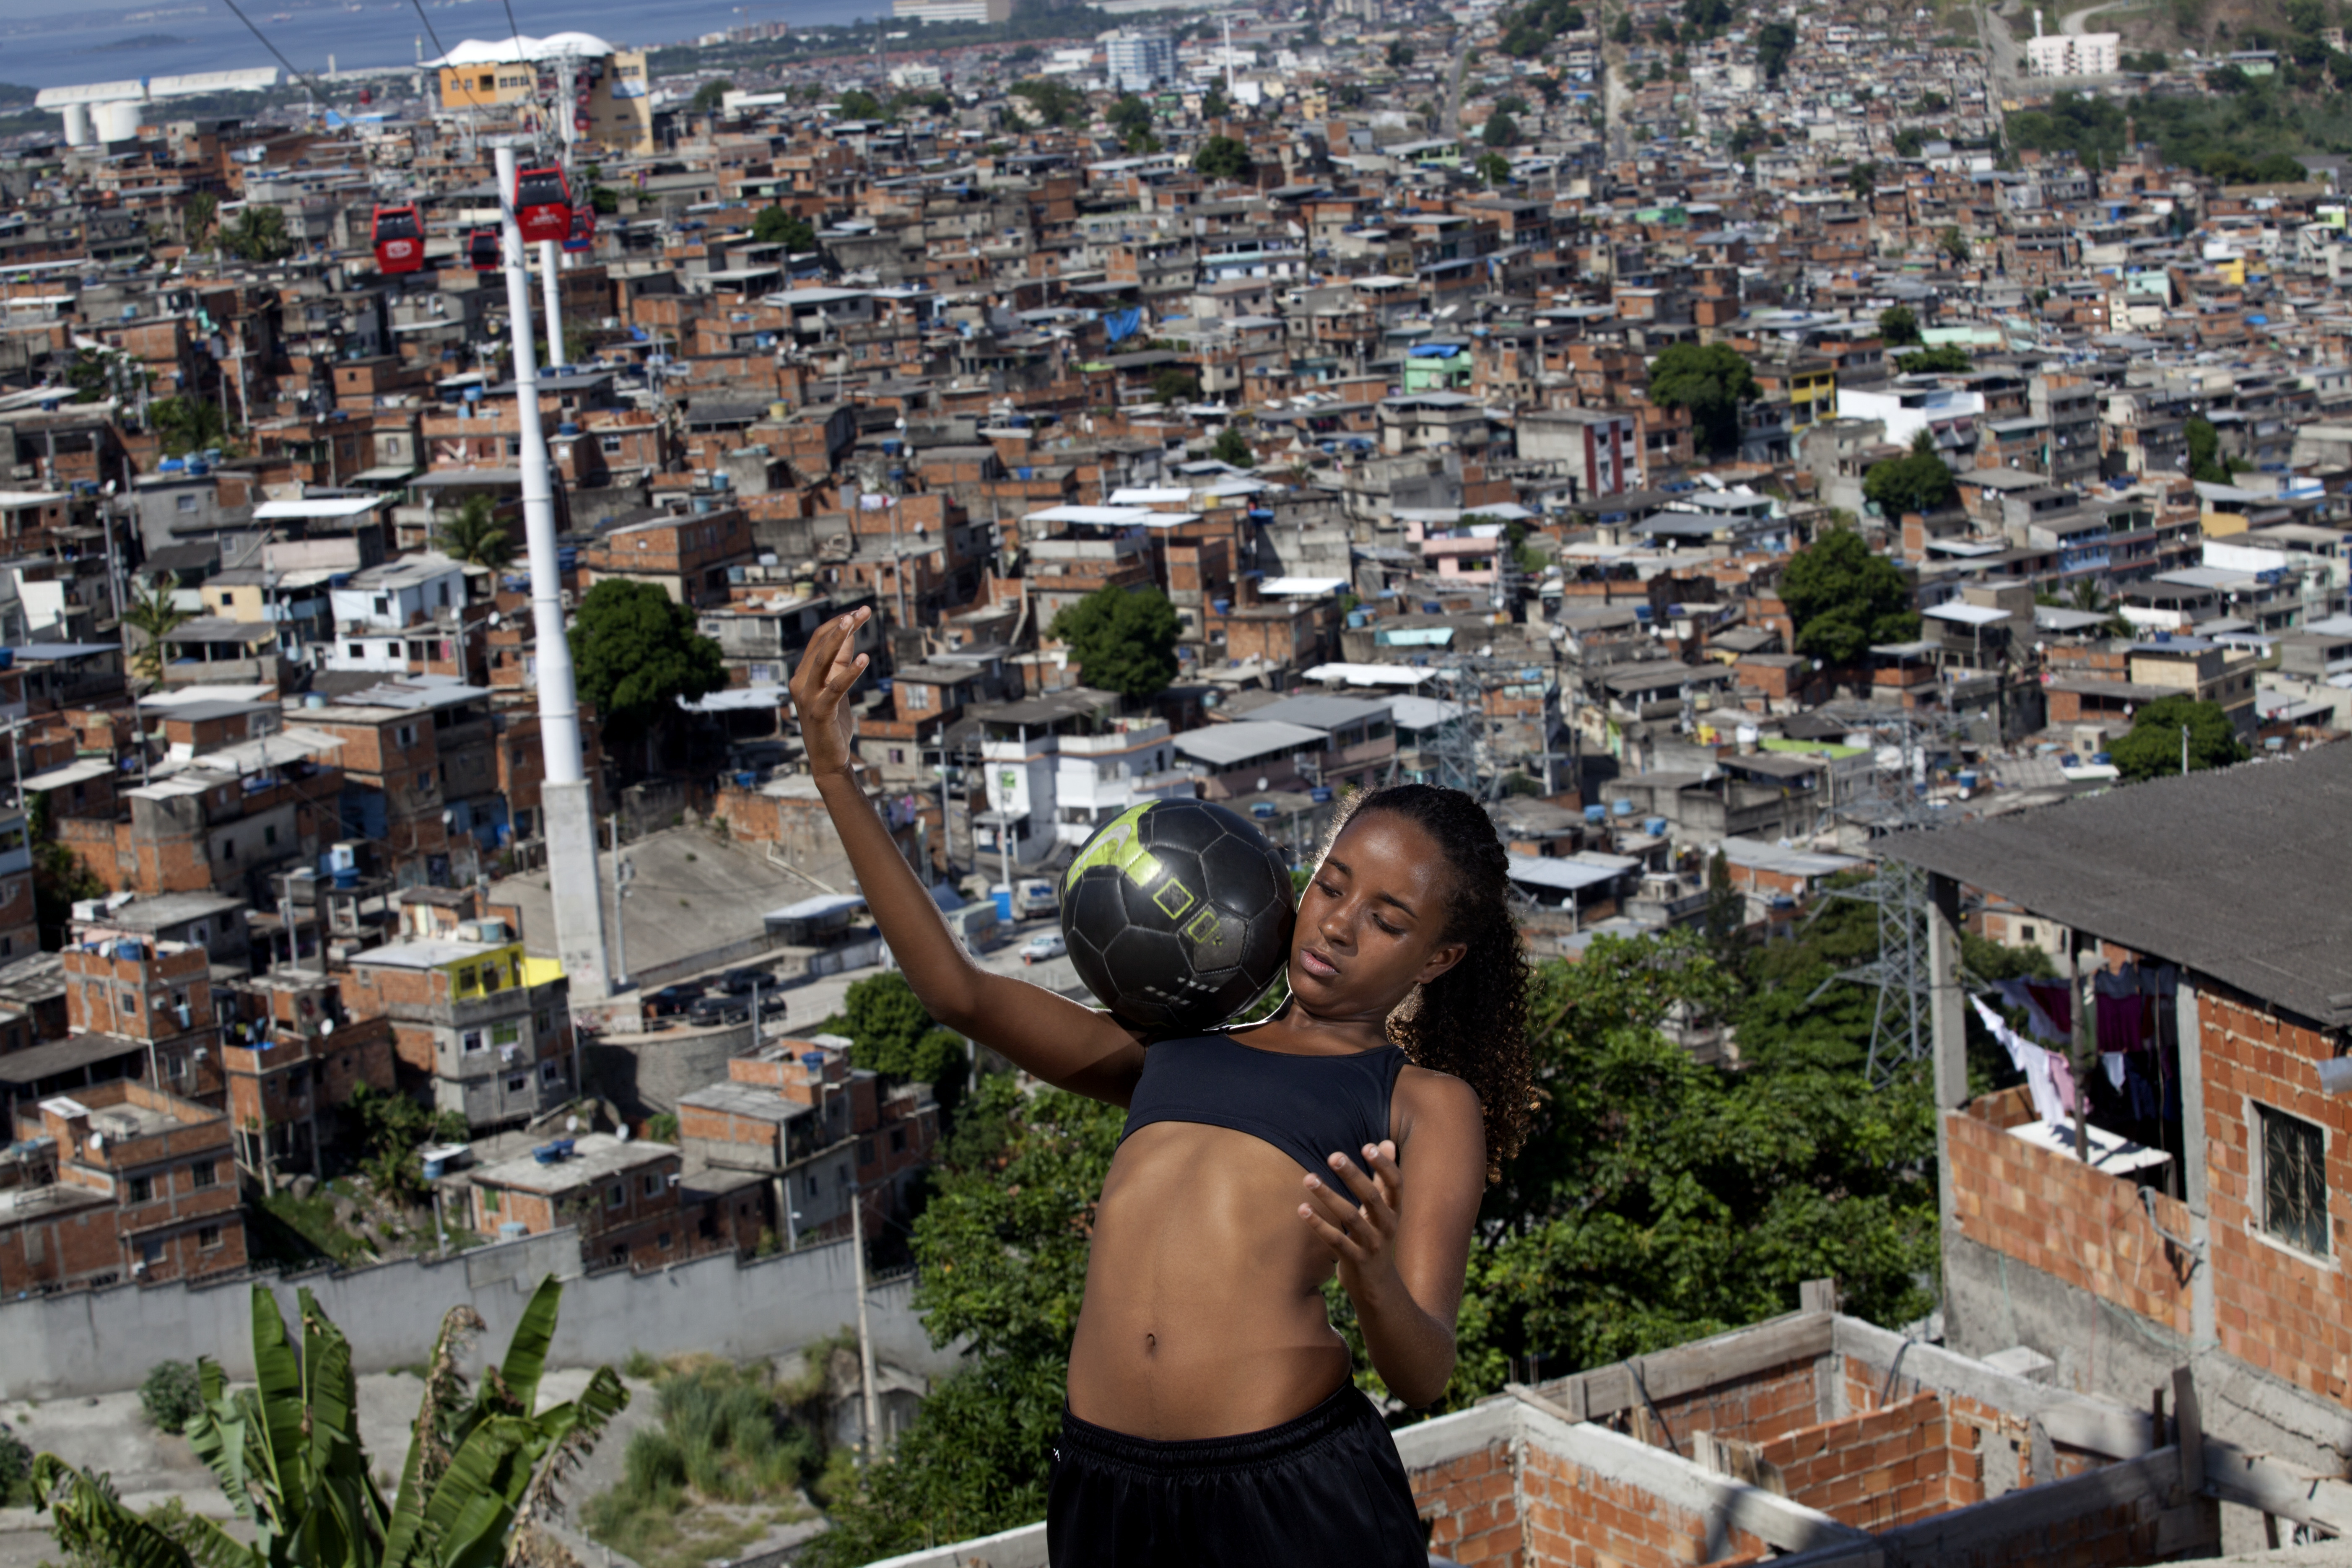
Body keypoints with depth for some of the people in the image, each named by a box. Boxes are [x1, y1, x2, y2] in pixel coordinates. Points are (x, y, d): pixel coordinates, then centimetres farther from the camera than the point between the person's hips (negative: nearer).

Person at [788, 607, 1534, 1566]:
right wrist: (834, 774, 11)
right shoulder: (1177, 1050, 21)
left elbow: (1423, 1377, -2)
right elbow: (959, 992, 15)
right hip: (1105, 1483, 4)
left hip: (1295, 1491, -4)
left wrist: (1375, 1278, -25)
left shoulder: (1426, 1102, 8)